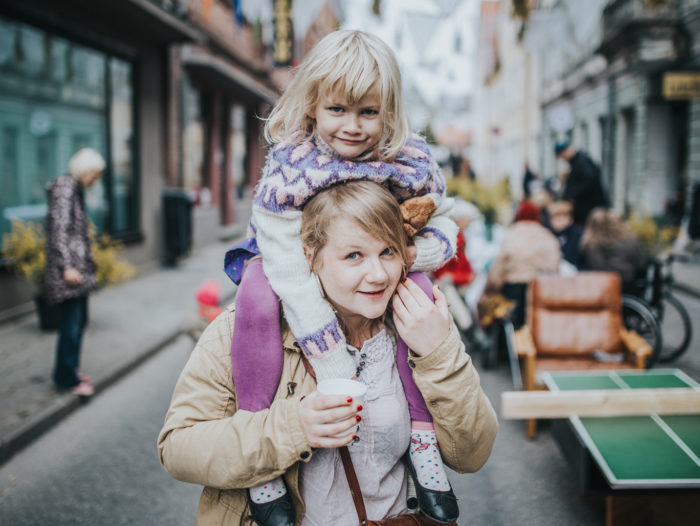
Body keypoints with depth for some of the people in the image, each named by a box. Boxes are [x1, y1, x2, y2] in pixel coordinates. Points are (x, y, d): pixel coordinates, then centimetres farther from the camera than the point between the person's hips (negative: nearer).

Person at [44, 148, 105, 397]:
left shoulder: (75, 189, 17)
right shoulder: (64, 188, -12)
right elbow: (59, 229, -19)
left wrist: (88, 266, 23)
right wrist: (67, 266, -23)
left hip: (78, 265, 10)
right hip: (68, 265, -10)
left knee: (79, 320, 14)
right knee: (71, 323, -5)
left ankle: (68, 370, 24)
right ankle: (67, 378, 4)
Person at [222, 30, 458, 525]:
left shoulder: (412, 162, -18)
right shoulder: (288, 170, -28)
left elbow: (444, 230, -7)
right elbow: (292, 275, -33)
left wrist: (404, 255, -32)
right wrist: (335, 367, -36)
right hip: (292, 264, -2)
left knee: (419, 289, -27)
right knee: (259, 295, -34)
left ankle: (422, 432, -14)